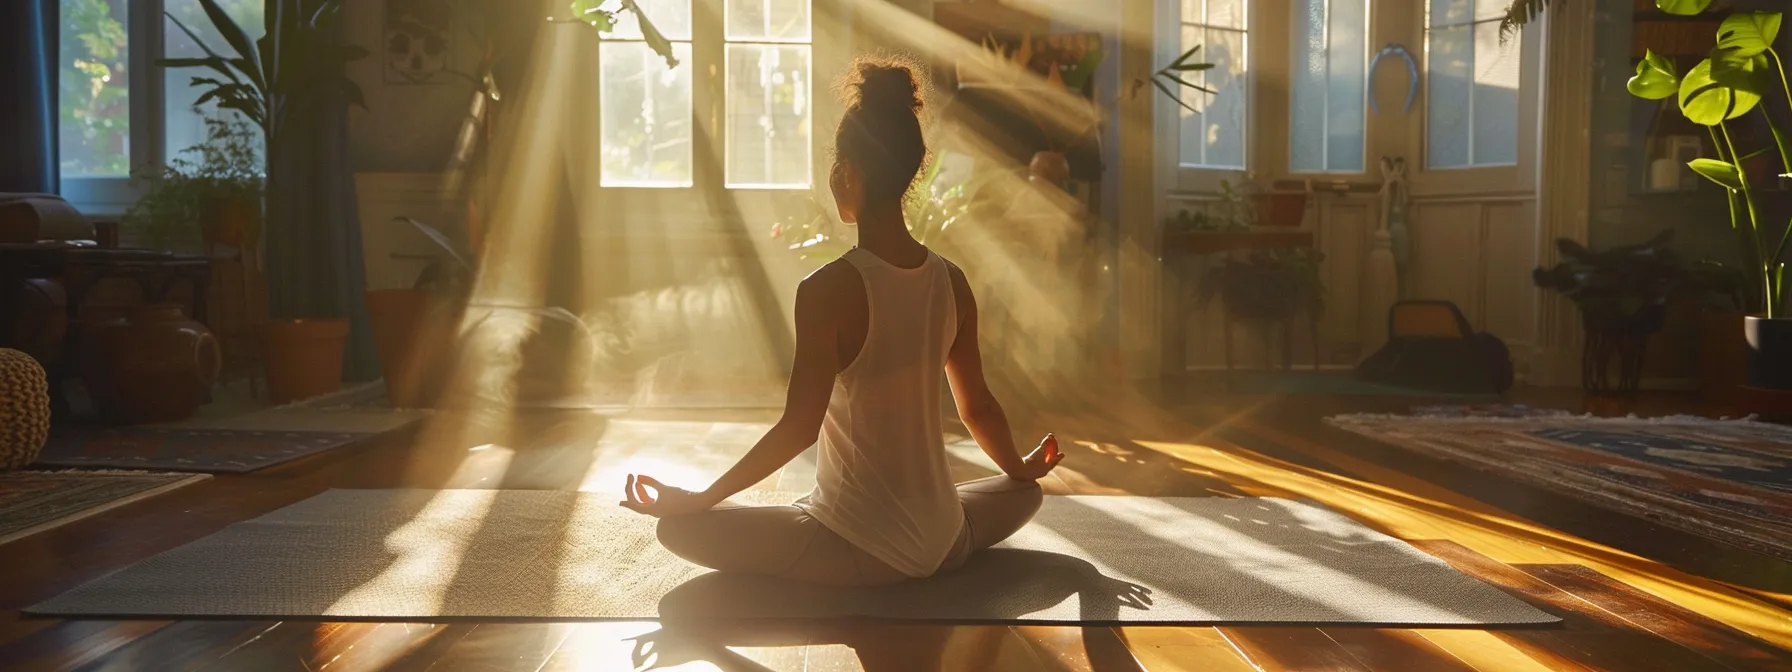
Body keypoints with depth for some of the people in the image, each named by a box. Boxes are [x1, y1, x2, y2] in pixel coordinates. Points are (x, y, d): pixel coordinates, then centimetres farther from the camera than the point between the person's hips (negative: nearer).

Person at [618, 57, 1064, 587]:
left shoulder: (829, 289, -19)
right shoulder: (951, 282, -1)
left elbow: (798, 429, -19)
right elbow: (979, 408, 9)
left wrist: (697, 499, -10)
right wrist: (1020, 469, 29)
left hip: (861, 552, -4)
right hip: (944, 543, 4)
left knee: (680, 528, 4)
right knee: (1027, 493, 36)